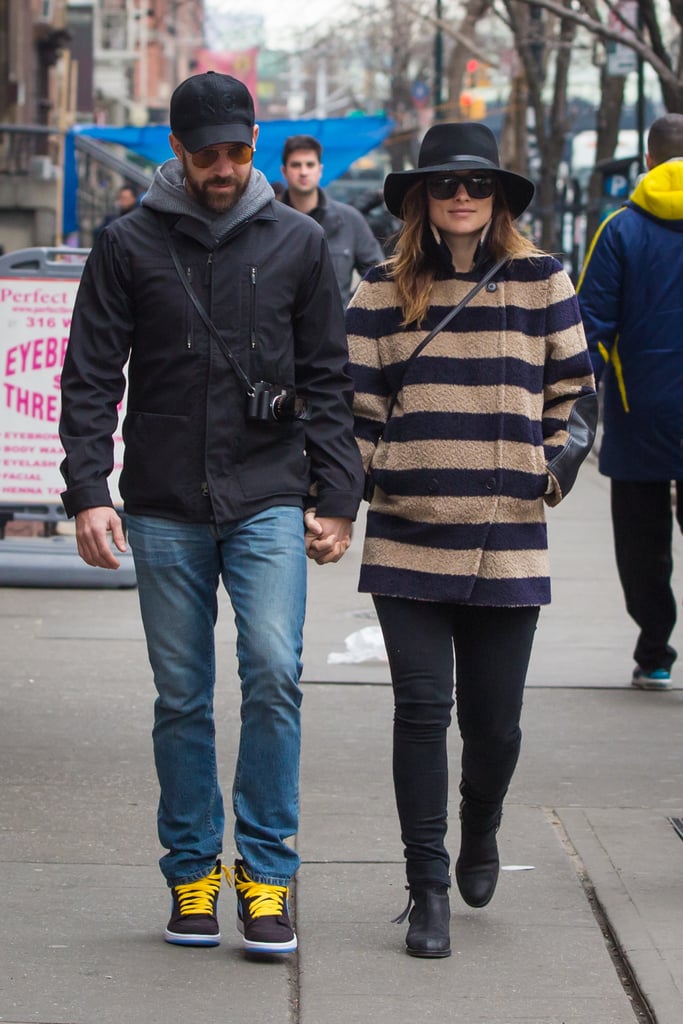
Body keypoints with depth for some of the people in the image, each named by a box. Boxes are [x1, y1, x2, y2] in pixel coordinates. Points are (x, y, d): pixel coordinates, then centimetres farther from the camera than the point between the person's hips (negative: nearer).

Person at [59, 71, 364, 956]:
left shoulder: (296, 243, 5)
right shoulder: (129, 245, 2)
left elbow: (326, 382, 8)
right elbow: (90, 378, 2)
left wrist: (335, 500, 2)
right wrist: (87, 492, -9)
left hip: (268, 501, 0)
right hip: (164, 509, 1)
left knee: (274, 674, -14)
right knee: (182, 699, 6)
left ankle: (266, 871, -4)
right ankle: (193, 873, 18)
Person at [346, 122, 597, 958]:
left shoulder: (541, 284, 5)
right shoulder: (384, 291, 5)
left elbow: (576, 395, 12)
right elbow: (355, 403, 8)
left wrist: (555, 468, 2)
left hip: (509, 544, 0)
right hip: (408, 538, 0)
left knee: (494, 722, 5)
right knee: (422, 710, -4)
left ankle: (480, 832, 37)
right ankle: (427, 888, 5)